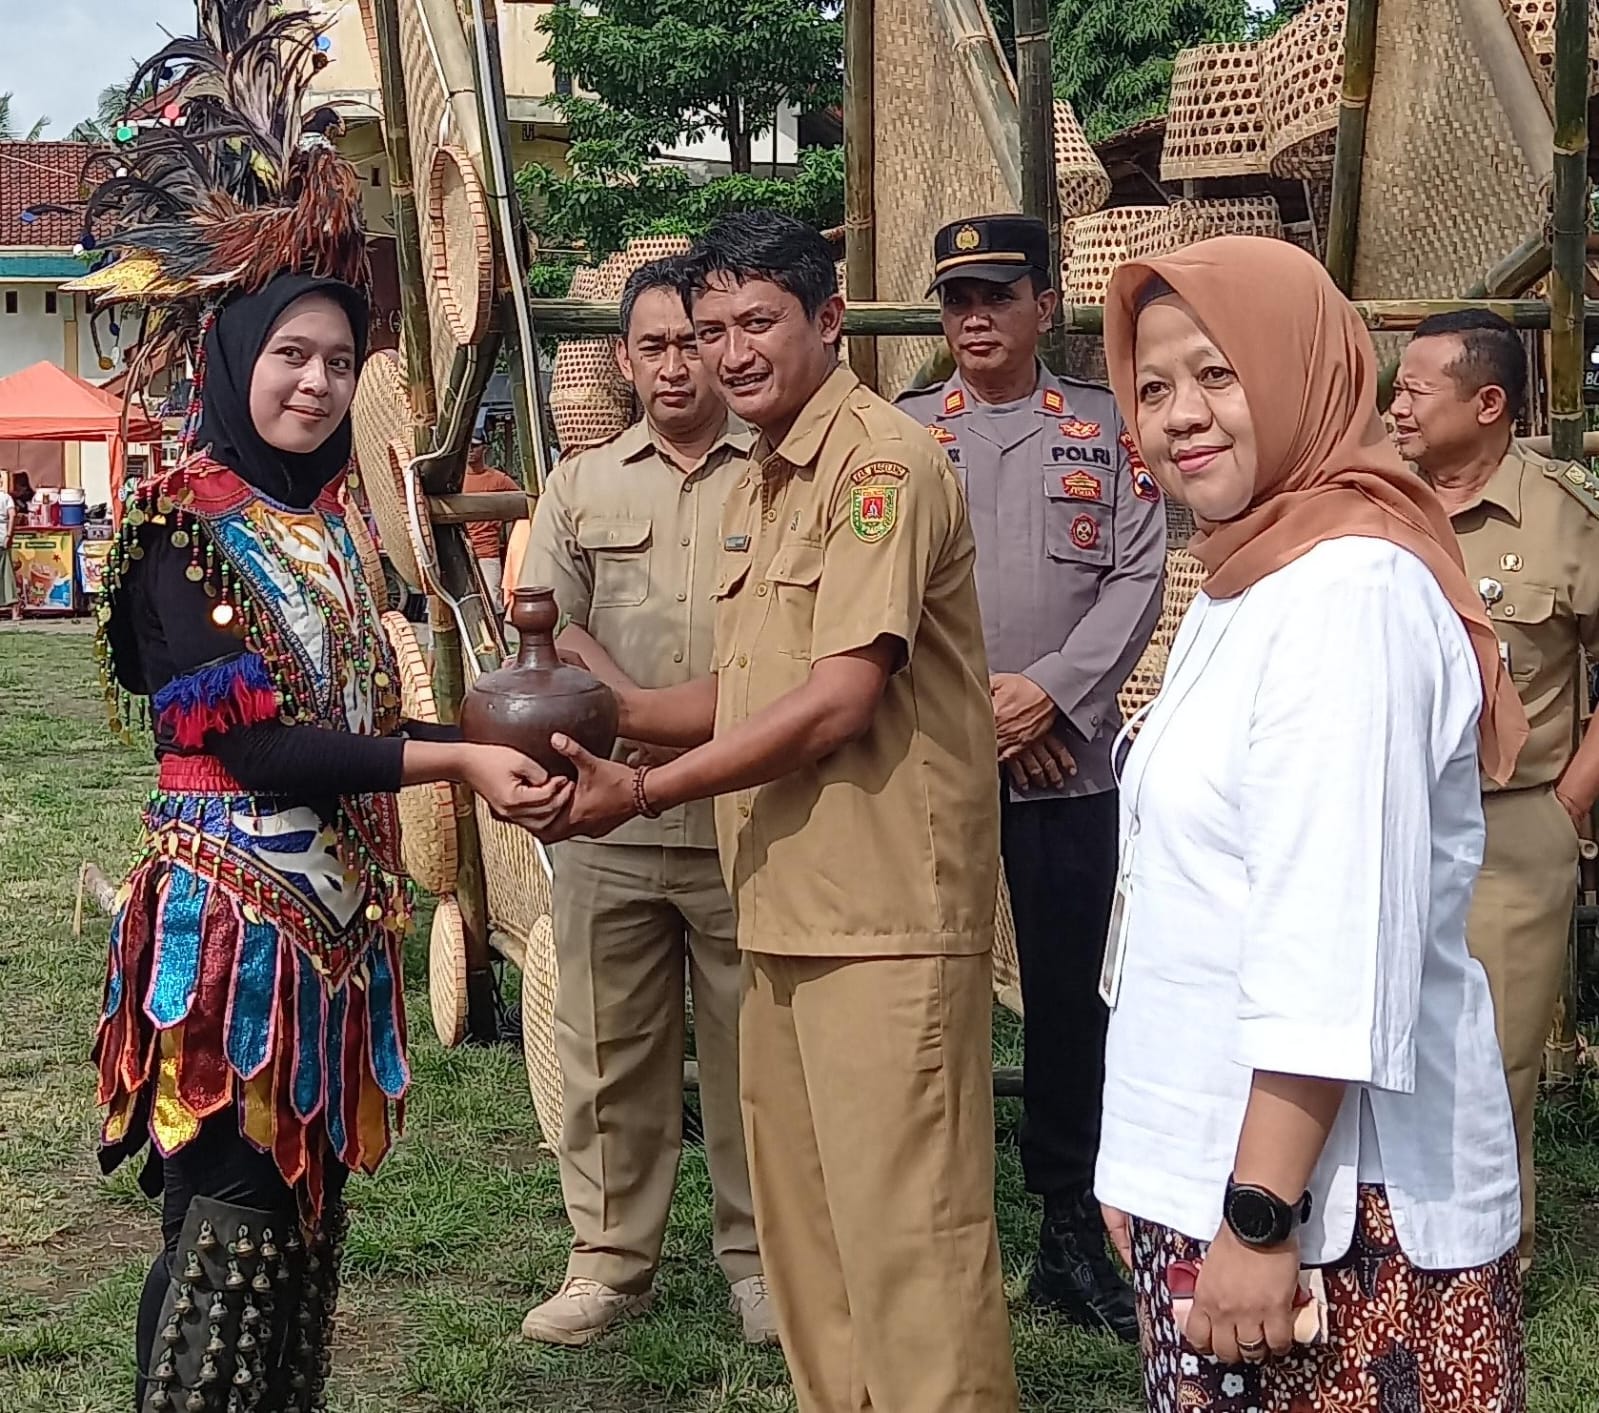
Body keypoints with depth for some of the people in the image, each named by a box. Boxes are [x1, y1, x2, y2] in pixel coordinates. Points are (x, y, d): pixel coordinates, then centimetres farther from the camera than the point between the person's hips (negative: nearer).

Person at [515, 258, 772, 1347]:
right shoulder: (584, 485, 12)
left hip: (747, 824, -2)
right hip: (608, 822, 2)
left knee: (753, 1048, 6)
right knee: (609, 1048, 9)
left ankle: (758, 1256, 22)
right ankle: (611, 1257, 22)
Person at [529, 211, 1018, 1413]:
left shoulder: (882, 462, -12)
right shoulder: (758, 489, 17)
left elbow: (840, 698, -19)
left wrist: (643, 793, -15)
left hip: (887, 914, -9)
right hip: (788, 907, 9)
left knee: (904, 1222, -4)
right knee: (804, 1222, 16)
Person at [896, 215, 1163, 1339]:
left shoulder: (1109, 431, 9)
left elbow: (1137, 580, 0)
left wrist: (1050, 690, -13)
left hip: (1069, 760, 0)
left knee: (1069, 991, 5)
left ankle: (1074, 1230, 16)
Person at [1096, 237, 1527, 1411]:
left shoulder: (1350, 587, -16)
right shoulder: (1248, 585, 14)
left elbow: (1337, 940, -23)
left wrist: (1264, 1213, -23)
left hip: (1334, 1199, -9)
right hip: (1216, 1171, 9)